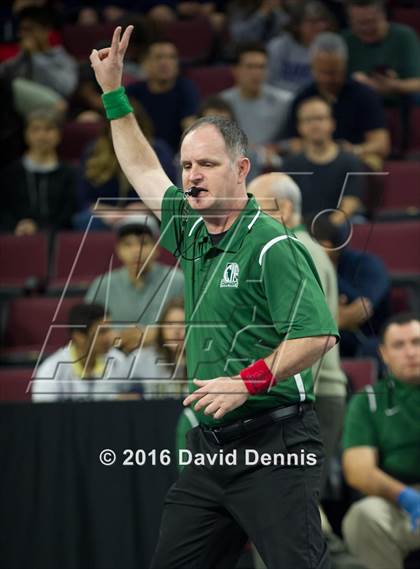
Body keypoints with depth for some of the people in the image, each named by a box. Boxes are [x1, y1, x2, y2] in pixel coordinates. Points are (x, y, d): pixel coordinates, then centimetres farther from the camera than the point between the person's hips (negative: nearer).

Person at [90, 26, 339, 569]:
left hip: (273, 447, -8)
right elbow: (143, 169, 28)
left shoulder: (273, 247, -12)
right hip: (211, 447, 8)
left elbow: (318, 336, -20)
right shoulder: (192, 231, 13)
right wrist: (113, 94, 28)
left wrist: (247, 383, -22)